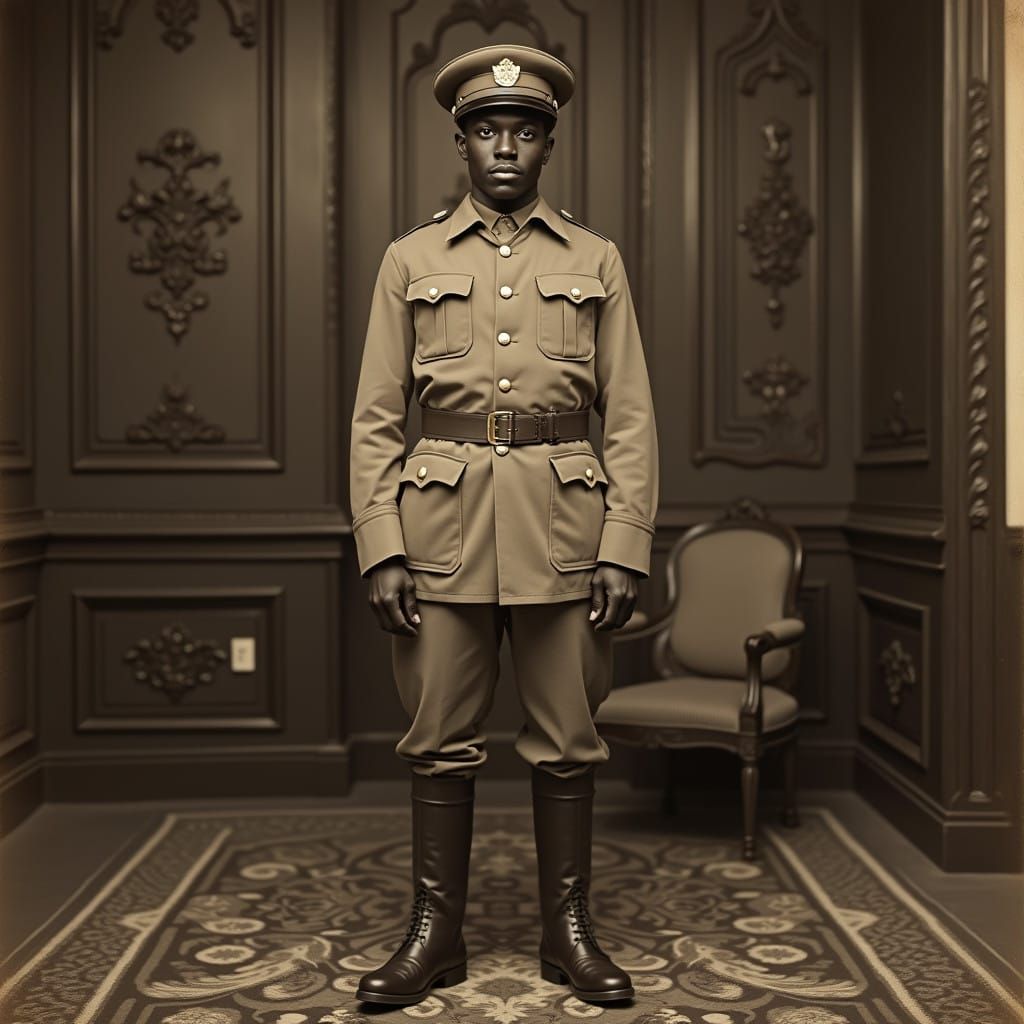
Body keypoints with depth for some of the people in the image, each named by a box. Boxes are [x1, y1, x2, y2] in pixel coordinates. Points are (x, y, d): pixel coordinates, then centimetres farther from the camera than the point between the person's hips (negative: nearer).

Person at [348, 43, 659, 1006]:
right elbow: (375, 417, 5)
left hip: (562, 522, 0)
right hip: (442, 519, 0)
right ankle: (435, 932, 18)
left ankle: (569, 930, 20)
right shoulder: (411, 259, 9)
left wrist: (625, 547, -5)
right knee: (440, 738, 5)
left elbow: (630, 418, 5)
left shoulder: (595, 261, 10)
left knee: (565, 740, 6)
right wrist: (380, 548, -5)